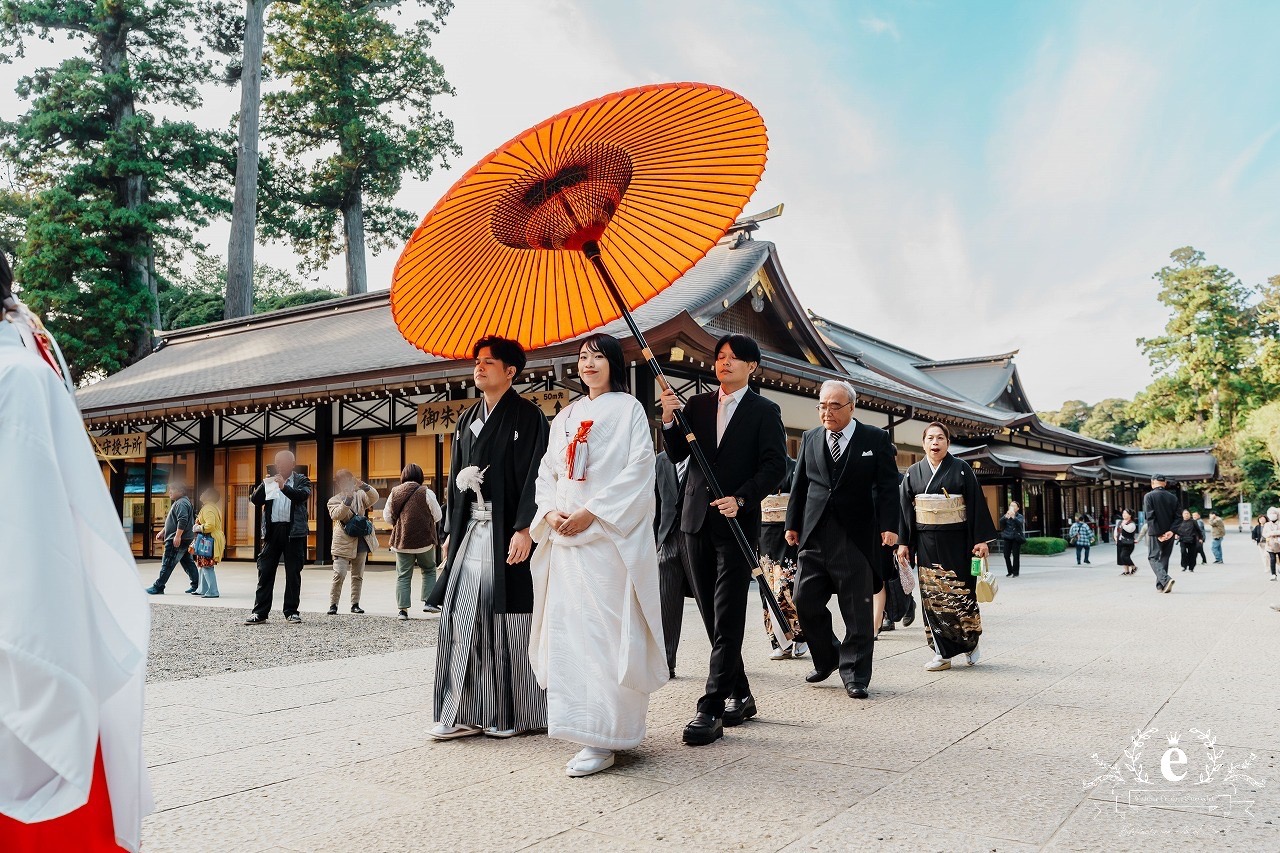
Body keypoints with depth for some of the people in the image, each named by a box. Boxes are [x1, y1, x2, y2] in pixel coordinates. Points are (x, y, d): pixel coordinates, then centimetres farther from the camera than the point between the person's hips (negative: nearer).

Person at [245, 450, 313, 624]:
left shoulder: (301, 480, 7)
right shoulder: (270, 481, 15)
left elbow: (303, 495, -12)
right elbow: (255, 501, 6)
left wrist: (284, 487, -25)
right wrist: (264, 485, -9)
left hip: (294, 531, -2)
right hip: (272, 530, 2)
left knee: (293, 573, 2)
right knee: (265, 571, 1)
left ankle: (291, 612, 10)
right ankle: (260, 612, 6)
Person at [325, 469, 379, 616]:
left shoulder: (360, 495, 10)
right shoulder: (334, 501, 0)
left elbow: (374, 498, -7)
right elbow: (335, 515, -18)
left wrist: (365, 487, -23)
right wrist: (346, 501, -30)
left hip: (361, 542, 4)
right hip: (344, 544, -4)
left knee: (358, 575, 10)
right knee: (339, 574, -11)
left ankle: (355, 604, 18)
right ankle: (333, 605, -2)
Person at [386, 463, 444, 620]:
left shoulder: (395, 492, 1)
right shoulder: (426, 492, -10)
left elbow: (387, 516, 8)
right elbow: (437, 516, -4)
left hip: (401, 541, 3)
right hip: (424, 540, -3)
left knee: (403, 575, 8)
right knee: (429, 570, 16)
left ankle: (403, 609, 4)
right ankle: (428, 602, 7)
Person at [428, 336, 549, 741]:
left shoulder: (528, 416, -4)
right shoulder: (468, 419, 16)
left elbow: (534, 476, -12)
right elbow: (457, 477, 18)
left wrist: (524, 529, -20)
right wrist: (452, 531, 14)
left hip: (506, 530, -6)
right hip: (471, 529, 7)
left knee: (507, 619, -1)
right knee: (462, 617, 2)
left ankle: (511, 714, 12)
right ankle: (463, 713, 7)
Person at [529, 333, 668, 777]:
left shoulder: (628, 409, 2)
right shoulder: (566, 416, 20)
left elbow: (639, 469, -9)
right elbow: (547, 470, 16)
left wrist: (592, 513, -16)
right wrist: (550, 511, -4)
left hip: (610, 535, -6)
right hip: (564, 535, 6)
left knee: (603, 631, -9)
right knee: (566, 627, 5)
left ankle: (601, 738, -5)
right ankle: (576, 721, 16)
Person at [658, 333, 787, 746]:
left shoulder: (764, 411, 1)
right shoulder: (697, 404, 12)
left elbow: (775, 465, -7)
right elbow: (677, 455, 6)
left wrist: (741, 499, -20)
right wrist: (669, 418, -11)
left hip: (736, 522, -5)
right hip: (697, 521, 5)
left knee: (727, 620, -6)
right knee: (712, 617, 11)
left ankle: (711, 709, -5)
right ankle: (740, 695, 24)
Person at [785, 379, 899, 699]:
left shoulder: (876, 439, 1)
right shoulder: (810, 439, 12)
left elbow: (888, 486, -2)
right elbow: (799, 484, 14)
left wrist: (889, 526, -12)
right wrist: (793, 524, 10)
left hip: (856, 537, -4)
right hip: (814, 535, 4)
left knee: (857, 611, 2)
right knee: (805, 601, 4)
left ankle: (854, 675, 13)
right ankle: (826, 659, 26)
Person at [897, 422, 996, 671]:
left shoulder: (961, 469, 0)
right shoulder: (913, 473, 7)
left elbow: (976, 504, -3)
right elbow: (905, 509, 9)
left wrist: (980, 539, -9)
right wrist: (903, 543, 4)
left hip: (956, 541, -3)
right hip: (926, 542, 3)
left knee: (960, 592, -1)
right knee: (932, 596, 1)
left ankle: (971, 642, 23)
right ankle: (943, 652, 7)